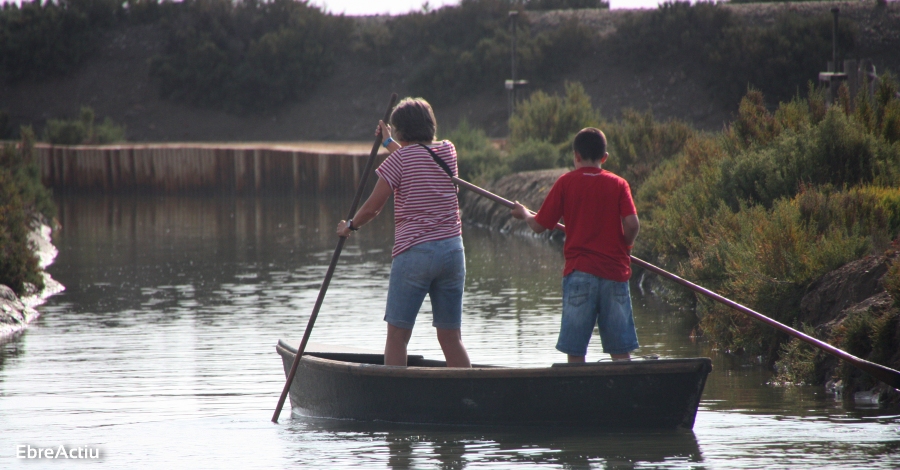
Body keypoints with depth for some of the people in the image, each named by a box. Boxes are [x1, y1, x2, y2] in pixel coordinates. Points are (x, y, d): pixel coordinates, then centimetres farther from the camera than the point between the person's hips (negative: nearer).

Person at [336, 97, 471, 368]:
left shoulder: (400, 159, -7)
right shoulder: (448, 151, 10)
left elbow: (373, 207, -4)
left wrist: (350, 227, 15)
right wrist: (389, 143, 46)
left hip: (413, 252, -6)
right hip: (452, 250, 6)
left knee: (398, 335, 0)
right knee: (451, 337, 7)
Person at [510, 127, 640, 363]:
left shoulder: (566, 183, 2)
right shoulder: (618, 184, 3)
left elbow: (539, 225, 4)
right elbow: (632, 224, -9)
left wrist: (524, 213, 26)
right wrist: (624, 247, 11)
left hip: (579, 272, -1)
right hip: (615, 273, 1)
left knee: (575, 352, 2)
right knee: (621, 352, 4)